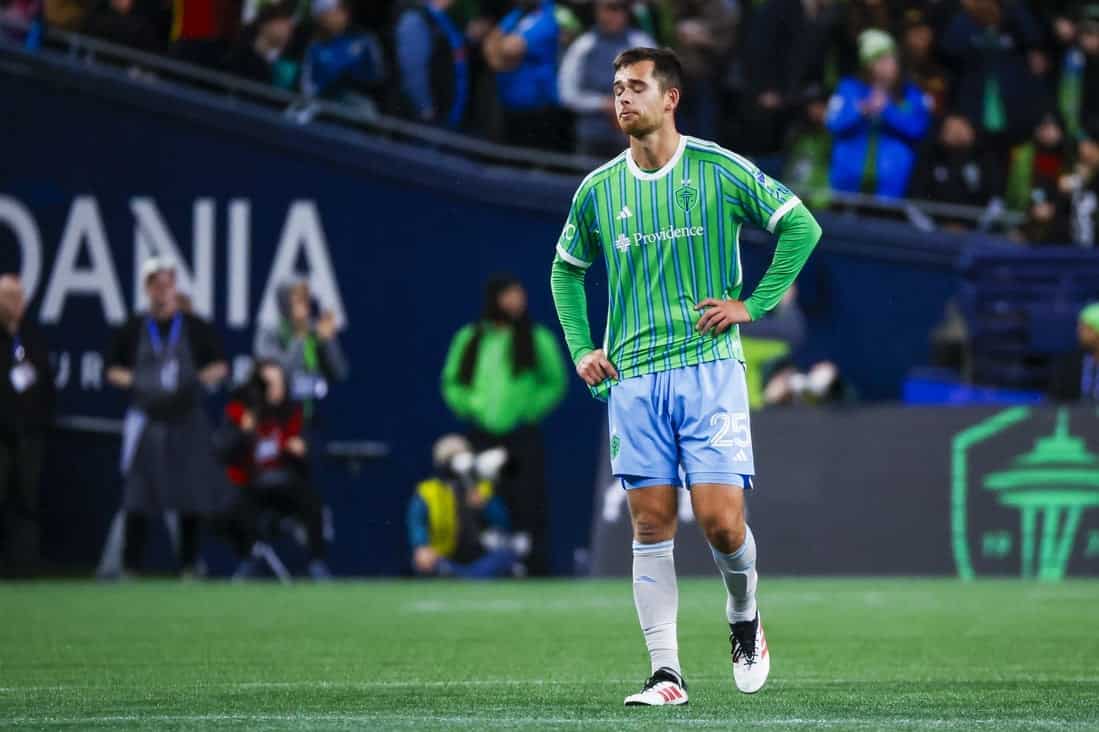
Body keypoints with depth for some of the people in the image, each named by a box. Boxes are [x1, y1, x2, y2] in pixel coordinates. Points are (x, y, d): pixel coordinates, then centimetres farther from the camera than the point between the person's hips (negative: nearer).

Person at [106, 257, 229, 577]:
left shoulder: (196, 328, 6)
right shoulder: (133, 329, 8)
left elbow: (220, 367, 10)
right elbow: (113, 371, 13)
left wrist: (200, 380, -8)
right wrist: (133, 381, -6)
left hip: (187, 421, 0)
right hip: (146, 420, 0)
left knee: (192, 496, 1)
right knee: (138, 499, -4)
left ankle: (189, 564, 10)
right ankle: (130, 566, 1)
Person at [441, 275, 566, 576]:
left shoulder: (537, 339, 2)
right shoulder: (470, 339, 8)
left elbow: (555, 383, 7)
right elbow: (452, 384, 14)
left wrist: (531, 408, -6)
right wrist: (471, 407, -2)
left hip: (523, 437, -2)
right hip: (482, 437, 2)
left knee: (529, 506, -9)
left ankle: (537, 570, -9)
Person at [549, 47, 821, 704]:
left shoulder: (719, 170, -3)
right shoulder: (598, 189, 8)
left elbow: (802, 225, 3)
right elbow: (566, 269, 24)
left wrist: (754, 304, -3)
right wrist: (582, 349, 12)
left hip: (709, 370, -3)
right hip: (633, 378, 3)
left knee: (722, 521, -9)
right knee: (652, 525, -1)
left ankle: (745, 618, 21)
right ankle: (666, 672, 2)